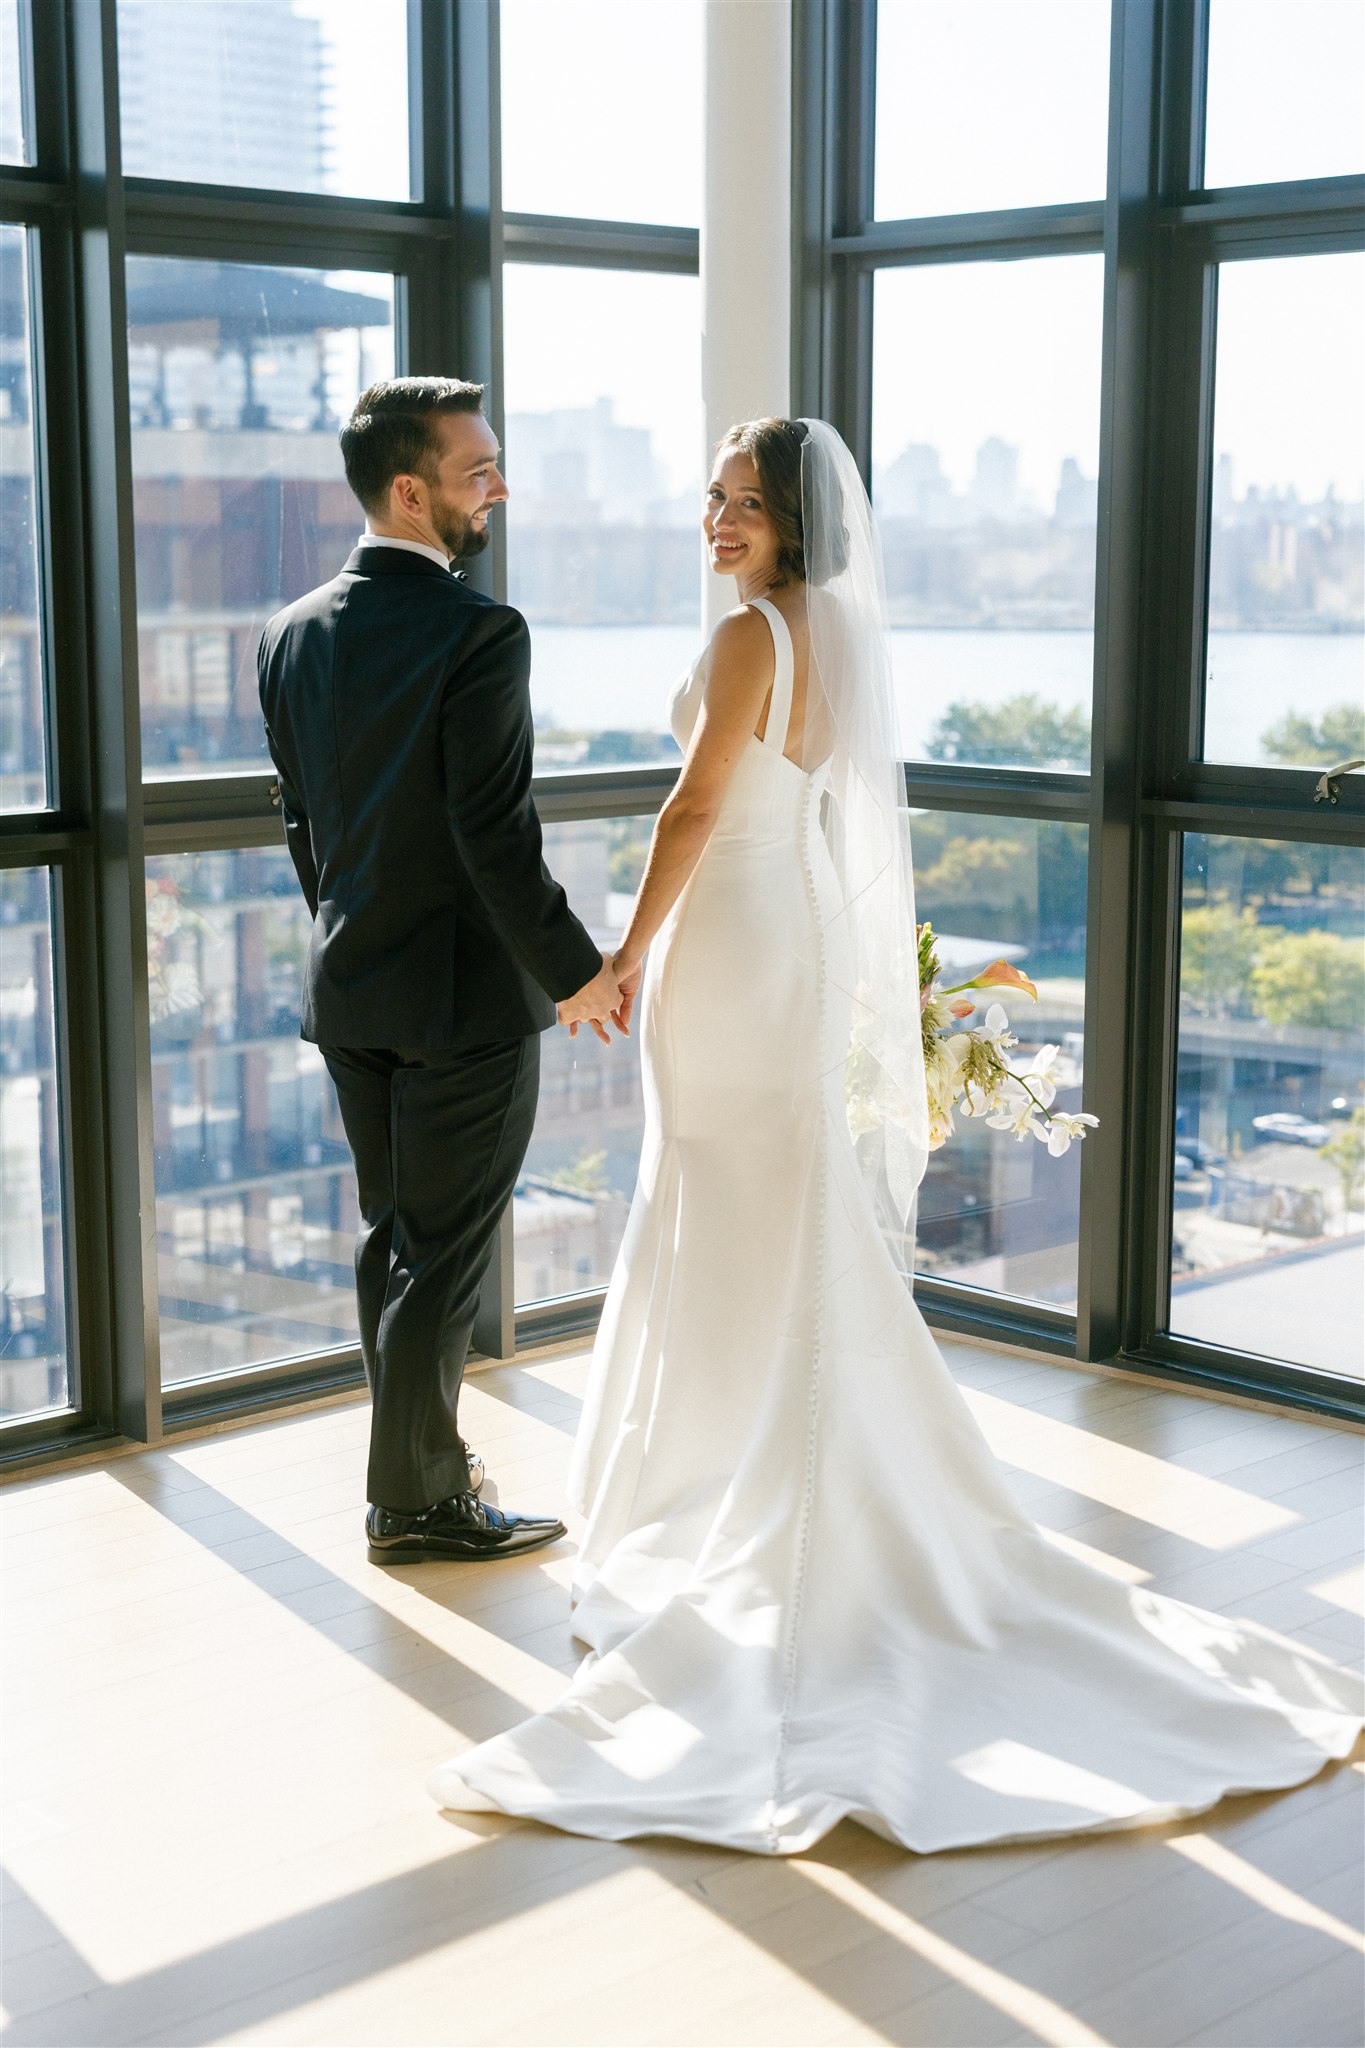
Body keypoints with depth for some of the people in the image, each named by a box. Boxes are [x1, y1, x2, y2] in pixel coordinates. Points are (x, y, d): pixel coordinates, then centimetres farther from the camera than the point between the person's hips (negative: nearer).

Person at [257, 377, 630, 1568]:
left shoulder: (293, 634, 3)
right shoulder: (479, 633, -19)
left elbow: (300, 818, 11)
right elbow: (496, 836, -21)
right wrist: (573, 971, -10)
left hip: (349, 991, 7)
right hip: (466, 992, -7)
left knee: (391, 1236, 18)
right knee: (445, 1253, 4)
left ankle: (420, 1457, 31)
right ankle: (418, 1502, 14)